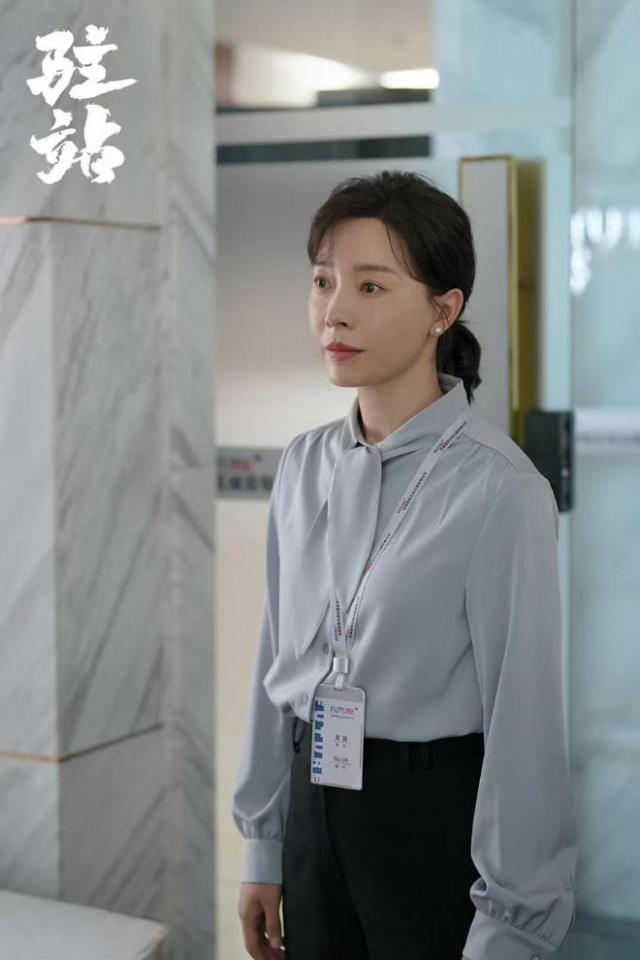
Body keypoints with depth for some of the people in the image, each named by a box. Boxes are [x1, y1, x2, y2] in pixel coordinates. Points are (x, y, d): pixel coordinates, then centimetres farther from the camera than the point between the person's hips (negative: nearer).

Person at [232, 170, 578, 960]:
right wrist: (262, 845, 11)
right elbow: (275, 660, 8)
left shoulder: (498, 489, -18)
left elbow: (523, 713, -16)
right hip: (315, 806, 6)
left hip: (436, 813, -5)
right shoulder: (305, 466, 2)